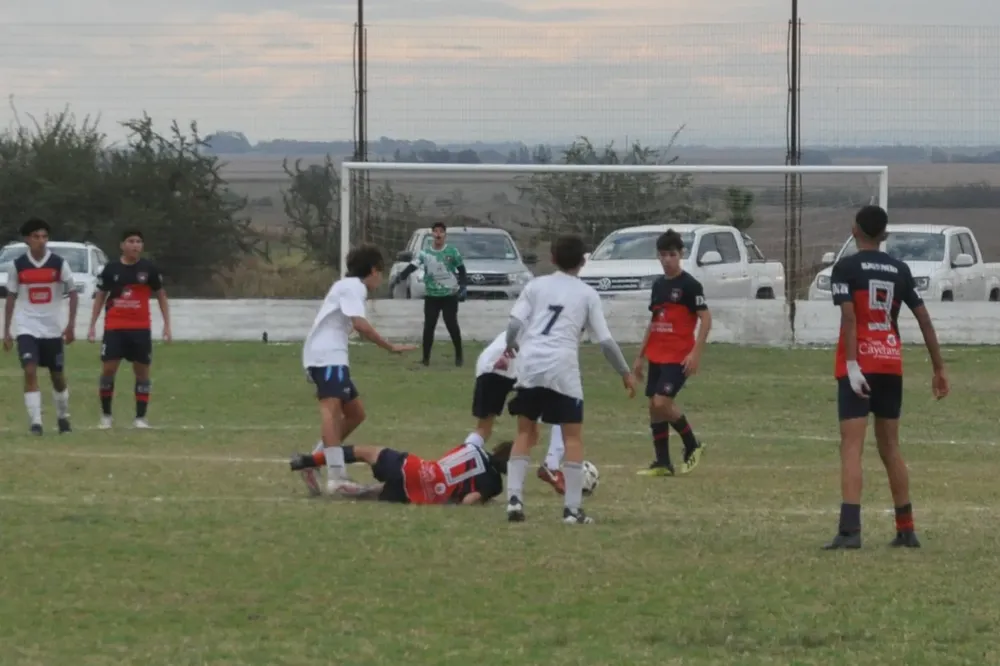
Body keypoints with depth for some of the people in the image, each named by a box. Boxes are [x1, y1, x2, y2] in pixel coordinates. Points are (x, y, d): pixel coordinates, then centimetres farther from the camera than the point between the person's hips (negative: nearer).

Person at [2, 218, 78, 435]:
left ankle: (63, 417, 32)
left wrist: (71, 324, -9)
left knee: (58, 376, 11)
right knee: (30, 372, -16)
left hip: (52, 328, 1)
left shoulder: (59, 264, -5)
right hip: (26, 327, -1)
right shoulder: (18, 265, -3)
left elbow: (72, 293, 1)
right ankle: (35, 423, -17)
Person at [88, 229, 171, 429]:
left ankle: (140, 417, 9)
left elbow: (161, 296, 8)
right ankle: (106, 415, 7)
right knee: (108, 369, -6)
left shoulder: (149, 268, 0)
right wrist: (92, 325, 4)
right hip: (114, 327, -1)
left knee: (142, 371, 2)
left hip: (141, 327, 1)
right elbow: (100, 297, 9)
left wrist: (167, 325, 3)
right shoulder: (111, 269, 0)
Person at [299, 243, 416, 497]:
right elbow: (360, 324, -20)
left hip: (330, 357, 11)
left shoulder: (348, 287, 24)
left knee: (355, 412, 17)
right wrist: (390, 347, -16)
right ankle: (337, 477, -41)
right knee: (332, 408, -24)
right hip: (326, 356, -11)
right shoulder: (353, 287, -7)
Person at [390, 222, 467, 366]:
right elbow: (412, 267, -6)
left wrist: (463, 287, -8)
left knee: (452, 325, -3)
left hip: (450, 295, -2)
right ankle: (426, 357, 4)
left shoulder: (452, 251, -1)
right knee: (428, 326, -3)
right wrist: (398, 279, -20)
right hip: (431, 295, 2)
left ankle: (459, 355, 11)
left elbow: (462, 271, 4)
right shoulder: (424, 253, 2)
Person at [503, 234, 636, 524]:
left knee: (525, 432, 15)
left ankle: (514, 498, 3)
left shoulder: (536, 285, 13)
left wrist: (509, 346, 25)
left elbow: (514, 323, 2)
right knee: (573, 437, 6)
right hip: (562, 368, -2)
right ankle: (572, 509, -1)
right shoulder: (587, 294, 10)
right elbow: (605, 340, 7)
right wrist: (625, 373, 19)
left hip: (529, 364, 2)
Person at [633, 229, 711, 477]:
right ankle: (662, 463, 10)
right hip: (657, 356, 8)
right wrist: (641, 356, 20)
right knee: (654, 406, 5)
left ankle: (692, 446, 1)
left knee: (662, 402, -18)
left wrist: (695, 353, -18)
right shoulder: (658, 285, 12)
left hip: (678, 357, -8)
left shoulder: (689, 284, -9)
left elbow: (706, 319, -11)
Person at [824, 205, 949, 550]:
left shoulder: (846, 268, -4)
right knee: (890, 445, 17)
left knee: (852, 445, -11)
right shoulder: (900, 270, 10)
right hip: (891, 364, 5)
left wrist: (852, 365, -20)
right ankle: (906, 530, 21)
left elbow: (849, 317, -16)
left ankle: (850, 530, -24)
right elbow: (924, 319, 9)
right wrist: (939, 369, 13)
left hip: (859, 366, -5)